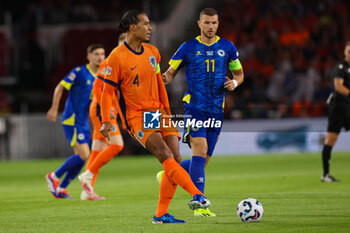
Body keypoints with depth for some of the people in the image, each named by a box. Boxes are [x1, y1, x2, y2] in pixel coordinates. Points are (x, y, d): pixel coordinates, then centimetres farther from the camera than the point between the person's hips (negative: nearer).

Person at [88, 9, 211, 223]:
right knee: (165, 156, -23)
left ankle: (161, 214, 0)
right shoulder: (117, 57, -8)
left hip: (158, 113, 7)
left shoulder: (153, 52, 12)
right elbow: (107, 91, -4)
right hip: (137, 116, -7)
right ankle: (197, 195, -35)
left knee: (175, 159, -6)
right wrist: (106, 121, -10)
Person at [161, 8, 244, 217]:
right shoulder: (188, 48, 1)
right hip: (195, 107, -4)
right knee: (200, 150, -20)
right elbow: (171, 72, 7)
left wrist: (234, 83, -4)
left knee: (203, 160, 5)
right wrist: (165, 78, -17)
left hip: (217, 110, 4)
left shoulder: (227, 47, 9)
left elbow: (239, 73, 19)